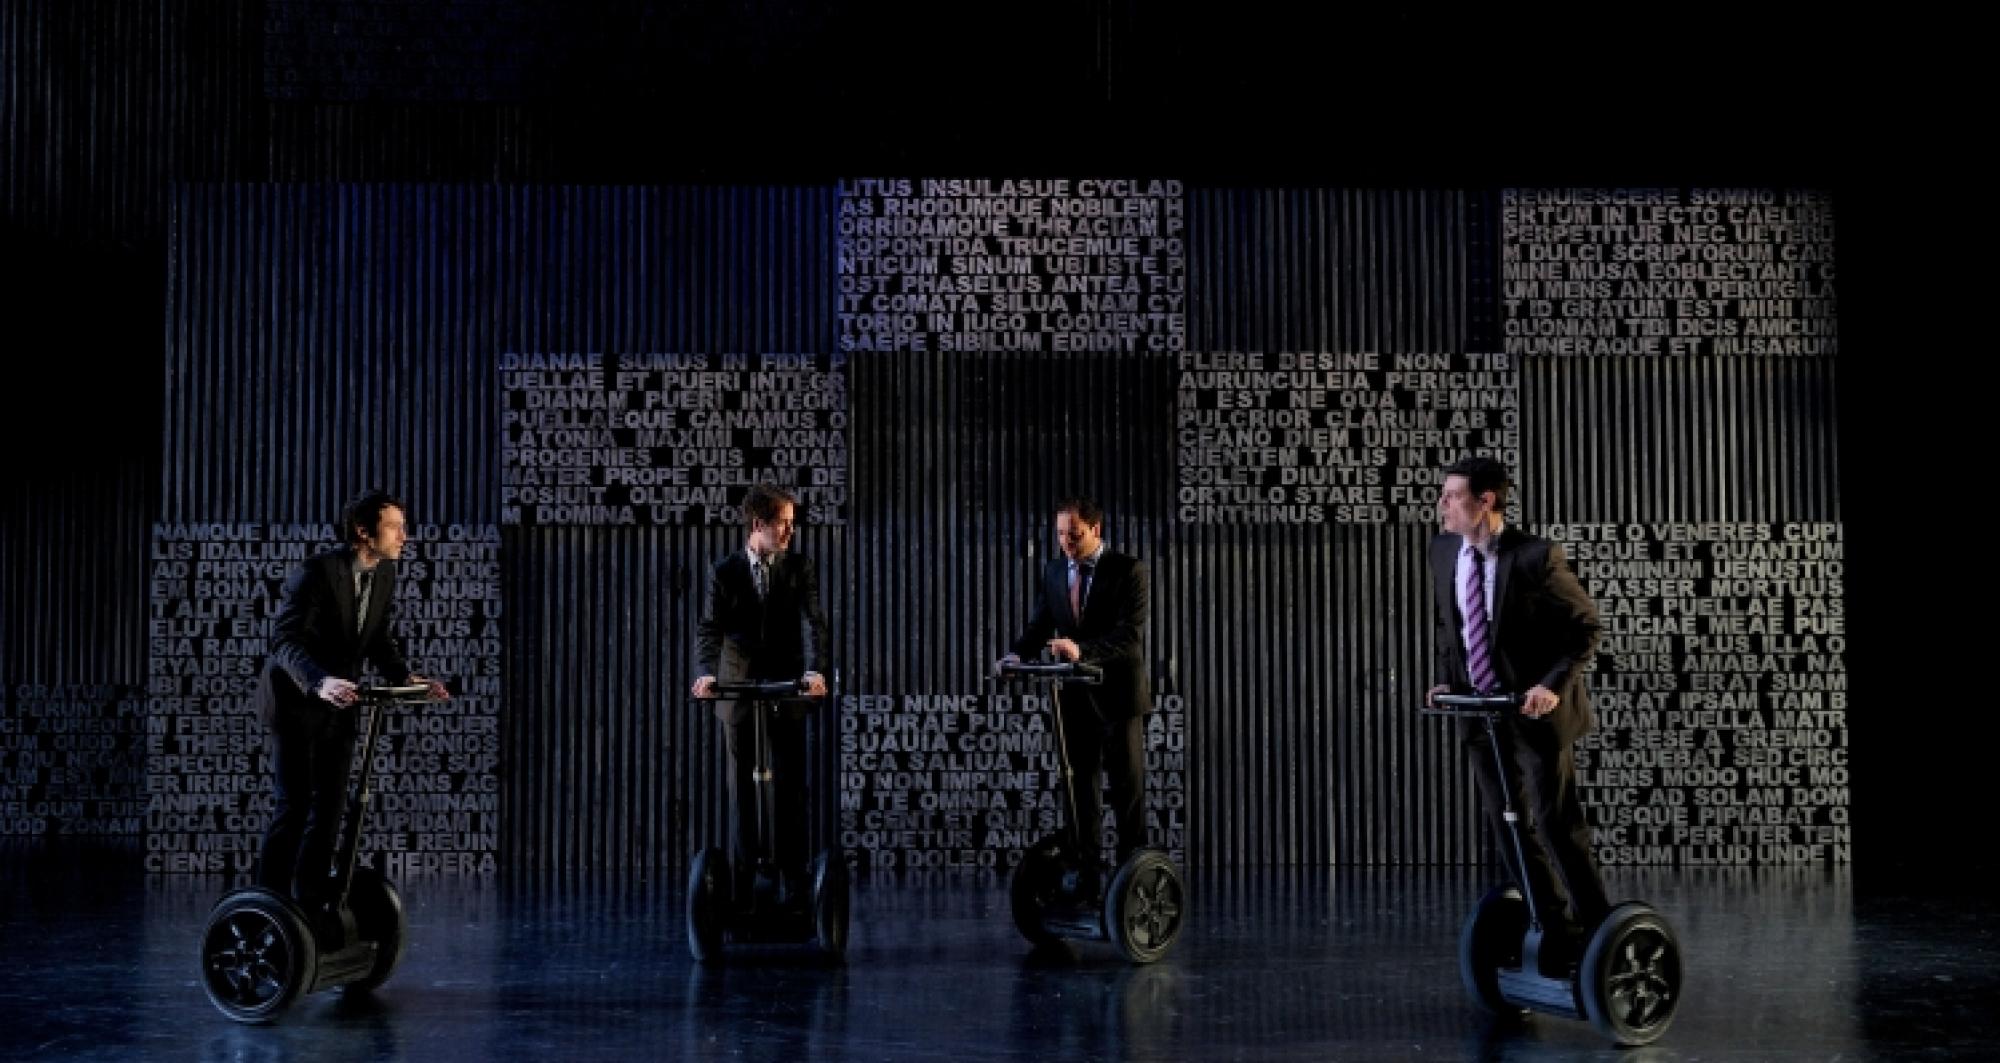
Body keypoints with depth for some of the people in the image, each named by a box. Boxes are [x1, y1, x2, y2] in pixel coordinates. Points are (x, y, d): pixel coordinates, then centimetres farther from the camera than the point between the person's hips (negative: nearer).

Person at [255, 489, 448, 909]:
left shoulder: (386, 573, -1)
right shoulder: (315, 571, -23)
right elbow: (285, 640, -30)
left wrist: (407, 677, -12)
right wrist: (319, 682, -46)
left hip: (338, 701, 7)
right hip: (295, 701, -7)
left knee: (330, 804, 10)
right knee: (293, 805, -7)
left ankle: (312, 900, 20)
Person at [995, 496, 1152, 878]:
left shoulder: (1128, 570, -11)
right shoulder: (1053, 571, 7)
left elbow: (1130, 636, -20)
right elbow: (1040, 626, 7)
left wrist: (1082, 650, -35)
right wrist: (1017, 654, -15)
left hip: (1116, 693, -5)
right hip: (1074, 696, 5)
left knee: (1128, 787, 2)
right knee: (1079, 785, 10)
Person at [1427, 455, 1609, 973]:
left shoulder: (1536, 556, -17)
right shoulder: (1443, 550, 2)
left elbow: (1585, 625, -10)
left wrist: (1553, 684, -20)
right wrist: (1446, 678, 4)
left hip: (1534, 709, -6)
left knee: (1556, 823, -3)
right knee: (1509, 826, 11)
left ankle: (1595, 927, 13)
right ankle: (1553, 926, 25)